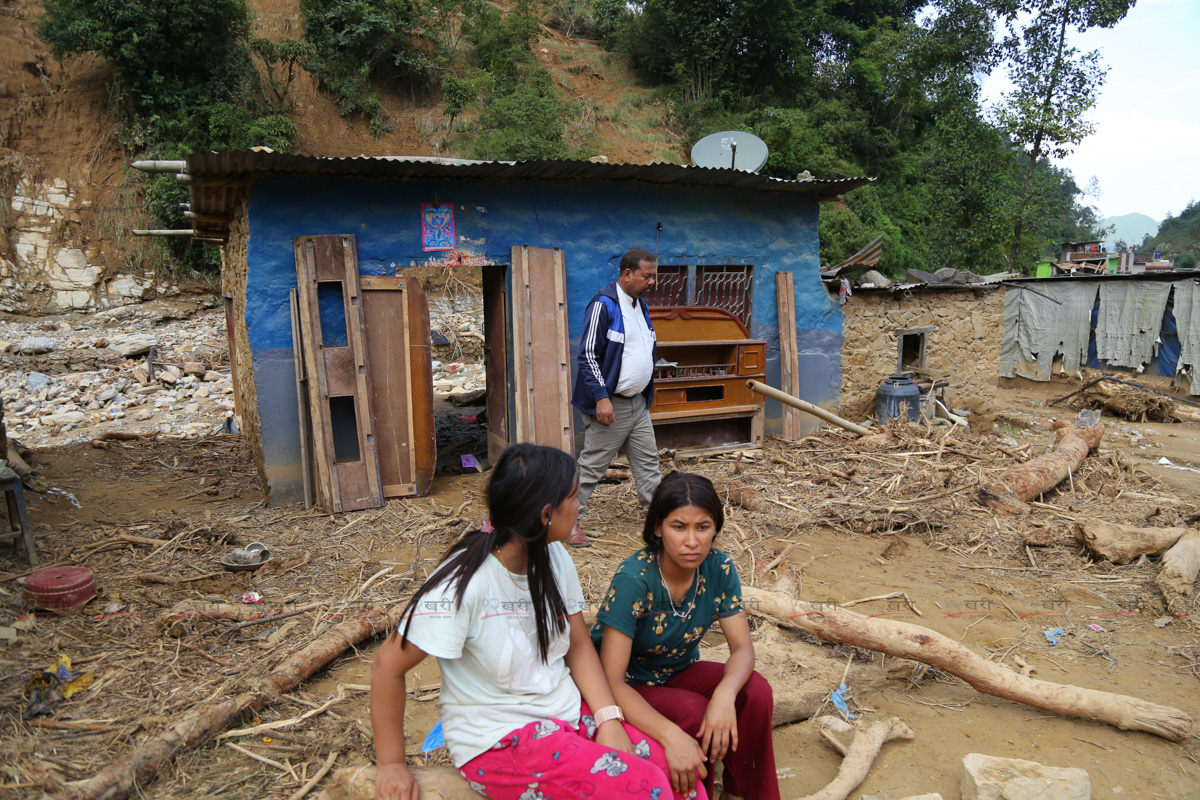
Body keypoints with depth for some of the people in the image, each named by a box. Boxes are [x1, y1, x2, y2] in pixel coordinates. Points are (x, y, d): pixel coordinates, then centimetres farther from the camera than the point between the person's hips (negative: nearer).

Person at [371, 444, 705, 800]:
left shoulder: (554, 557, -1)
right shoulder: (465, 582, -24)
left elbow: (579, 646, 4)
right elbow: (388, 666, -17)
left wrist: (609, 720, -9)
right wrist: (392, 765, -9)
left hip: (569, 710, 7)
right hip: (498, 739, -6)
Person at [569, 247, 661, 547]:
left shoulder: (641, 305, 12)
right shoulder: (604, 304, -16)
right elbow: (588, 354, -18)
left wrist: (648, 386, 20)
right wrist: (601, 397, -23)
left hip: (638, 402, 8)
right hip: (610, 404, -8)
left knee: (648, 461, 13)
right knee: (592, 464, -1)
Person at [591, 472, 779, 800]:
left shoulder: (719, 568, -15)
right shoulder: (634, 579, -31)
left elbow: (742, 647, -12)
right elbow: (612, 681, -32)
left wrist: (724, 693, -36)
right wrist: (672, 736, -45)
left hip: (679, 671, 5)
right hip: (628, 689, -5)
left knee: (757, 692, -20)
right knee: (695, 713, -31)